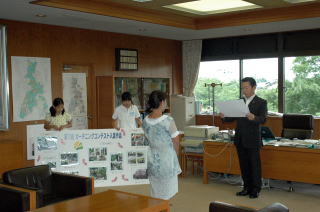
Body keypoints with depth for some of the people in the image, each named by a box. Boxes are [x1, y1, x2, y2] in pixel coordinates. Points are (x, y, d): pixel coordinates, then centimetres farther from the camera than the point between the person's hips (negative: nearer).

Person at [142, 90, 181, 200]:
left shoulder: (145, 121, -3)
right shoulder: (168, 121, -19)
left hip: (151, 161, 5)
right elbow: (176, 141, -8)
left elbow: (147, 140, 6)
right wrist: (175, 155, 9)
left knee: (155, 193, 16)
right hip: (167, 160, -5)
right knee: (165, 195, 8)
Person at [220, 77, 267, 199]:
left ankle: (256, 190, 15)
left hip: (253, 140, -5)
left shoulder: (261, 102, -4)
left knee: (255, 165, 3)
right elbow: (232, 118, 10)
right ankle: (247, 188, 24)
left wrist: (253, 118, -37)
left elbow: (263, 119, -17)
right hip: (240, 139, 5)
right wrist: (224, 117, -12)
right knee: (244, 165, 12)